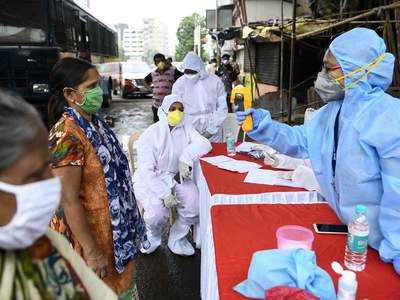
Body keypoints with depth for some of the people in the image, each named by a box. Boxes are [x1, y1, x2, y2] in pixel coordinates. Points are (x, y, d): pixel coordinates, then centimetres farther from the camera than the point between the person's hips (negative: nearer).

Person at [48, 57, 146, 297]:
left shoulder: (94, 122, 0)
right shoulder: (67, 136, -27)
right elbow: (69, 200, -26)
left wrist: (131, 209, 18)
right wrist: (92, 252, -22)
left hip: (114, 226, 8)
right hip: (90, 231, -8)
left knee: (118, 282, 26)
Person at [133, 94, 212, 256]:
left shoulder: (185, 129, 2)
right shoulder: (150, 135, -11)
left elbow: (204, 143, -12)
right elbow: (146, 170, -16)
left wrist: (186, 158, -29)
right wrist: (164, 193, -27)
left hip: (176, 176, 4)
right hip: (150, 180, -3)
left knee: (195, 203, -21)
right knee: (157, 212, -28)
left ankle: (177, 238, 7)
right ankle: (152, 236, 11)